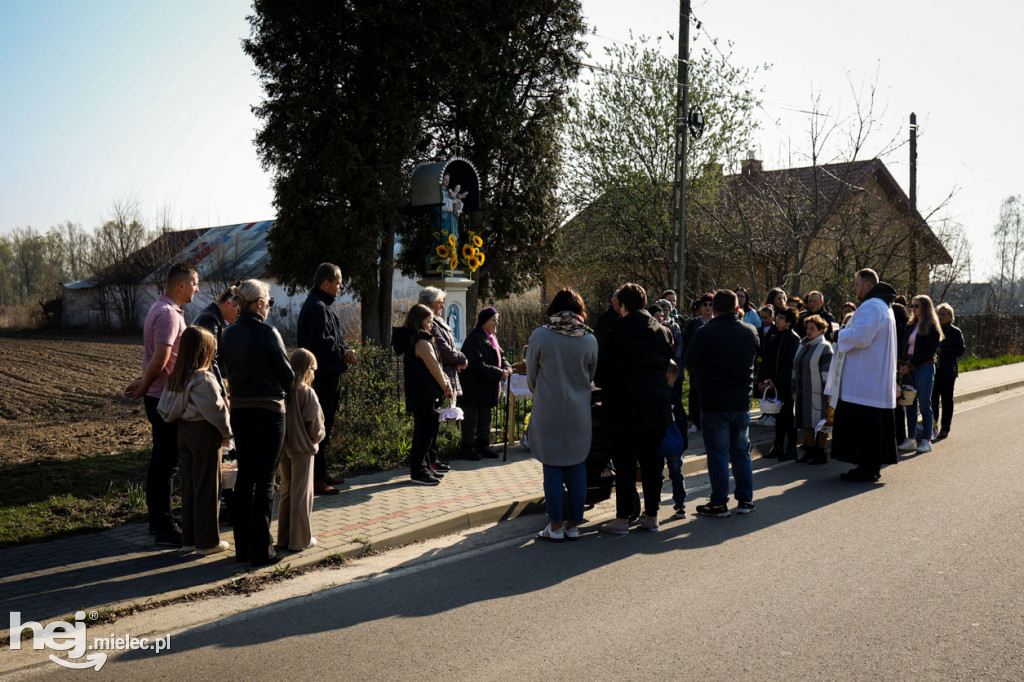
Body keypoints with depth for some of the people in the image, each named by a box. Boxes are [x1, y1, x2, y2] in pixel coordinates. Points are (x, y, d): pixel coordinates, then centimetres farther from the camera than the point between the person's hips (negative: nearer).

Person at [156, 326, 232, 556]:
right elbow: (215, 410, -18)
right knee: (208, 489, 2)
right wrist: (226, 434, -5)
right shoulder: (204, 379, -19)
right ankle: (207, 541, 9)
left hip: (184, 431, 8)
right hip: (205, 434, -8)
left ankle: (189, 538, 22)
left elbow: (165, 410, 11)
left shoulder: (175, 378, 5)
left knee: (189, 487, 15)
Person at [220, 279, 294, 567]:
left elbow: (227, 371, 12)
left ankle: (242, 547, 20)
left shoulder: (228, 334, 4)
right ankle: (261, 551, 4)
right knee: (265, 481, 0)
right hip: (268, 412, -6)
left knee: (244, 478, 14)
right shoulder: (267, 333, -14)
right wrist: (283, 393, 13)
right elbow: (287, 373, -7)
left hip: (239, 411, 6)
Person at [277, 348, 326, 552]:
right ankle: (300, 540, 9)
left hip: (283, 448, 6)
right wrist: (317, 437, 6)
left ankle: (284, 537, 22)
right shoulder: (307, 393, -15)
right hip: (302, 448, -5)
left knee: (286, 491, 15)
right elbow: (315, 424, -13)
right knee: (302, 493, 3)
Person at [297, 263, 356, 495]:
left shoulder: (322, 306, 18)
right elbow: (321, 344, -27)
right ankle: (315, 479, -2)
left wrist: (344, 350, 5)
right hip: (323, 377, -11)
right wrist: (344, 353, -14)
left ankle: (321, 474, 25)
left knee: (324, 426, 16)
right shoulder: (317, 308, -16)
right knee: (320, 427, -7)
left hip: (328, 376, 11)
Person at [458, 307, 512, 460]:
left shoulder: (492, 338, 12)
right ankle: (467, 449, 11)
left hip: (487, 389, 9)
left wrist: (507, 367, -4)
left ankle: (483, 446, 27)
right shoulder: (474, 339, -19)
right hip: (473, 388, -9)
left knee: (485, 419, 17)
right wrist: (499, 373, -24)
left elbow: (500, 355, 19)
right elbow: (477, 365, -26)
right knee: (471, 419, 1)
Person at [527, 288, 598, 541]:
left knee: (552, 468, 4)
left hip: (547, 413, -2)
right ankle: (573, 525, 16)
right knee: (577, 467, 10)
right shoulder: (590, 339, -1)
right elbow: (591, 376, 10)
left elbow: (531, 376, 3)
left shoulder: (539, 336, -7)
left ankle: (555, 526, 8)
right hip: (579, 413, 2)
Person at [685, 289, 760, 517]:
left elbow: (690, 364, -2)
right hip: (742, 401, 4)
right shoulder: (751, 332, 3)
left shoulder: (705, 334, -12)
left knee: (717, 454, 2)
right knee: (741, 451, 14)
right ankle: (745, 500, 19)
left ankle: (719, 503, 6)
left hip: (714, 403, -4)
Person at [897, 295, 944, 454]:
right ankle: (911, 439, 11)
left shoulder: (932, 328, -6)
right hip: (909, 368, 6)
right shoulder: (911, 326, 15)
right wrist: (903, 364, -1)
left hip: (924, 368, -6)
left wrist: (910, 365, -15)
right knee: (910, 404, 6)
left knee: (924, 405, -1)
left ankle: (926, 440, 5)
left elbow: (927, 352, -12)